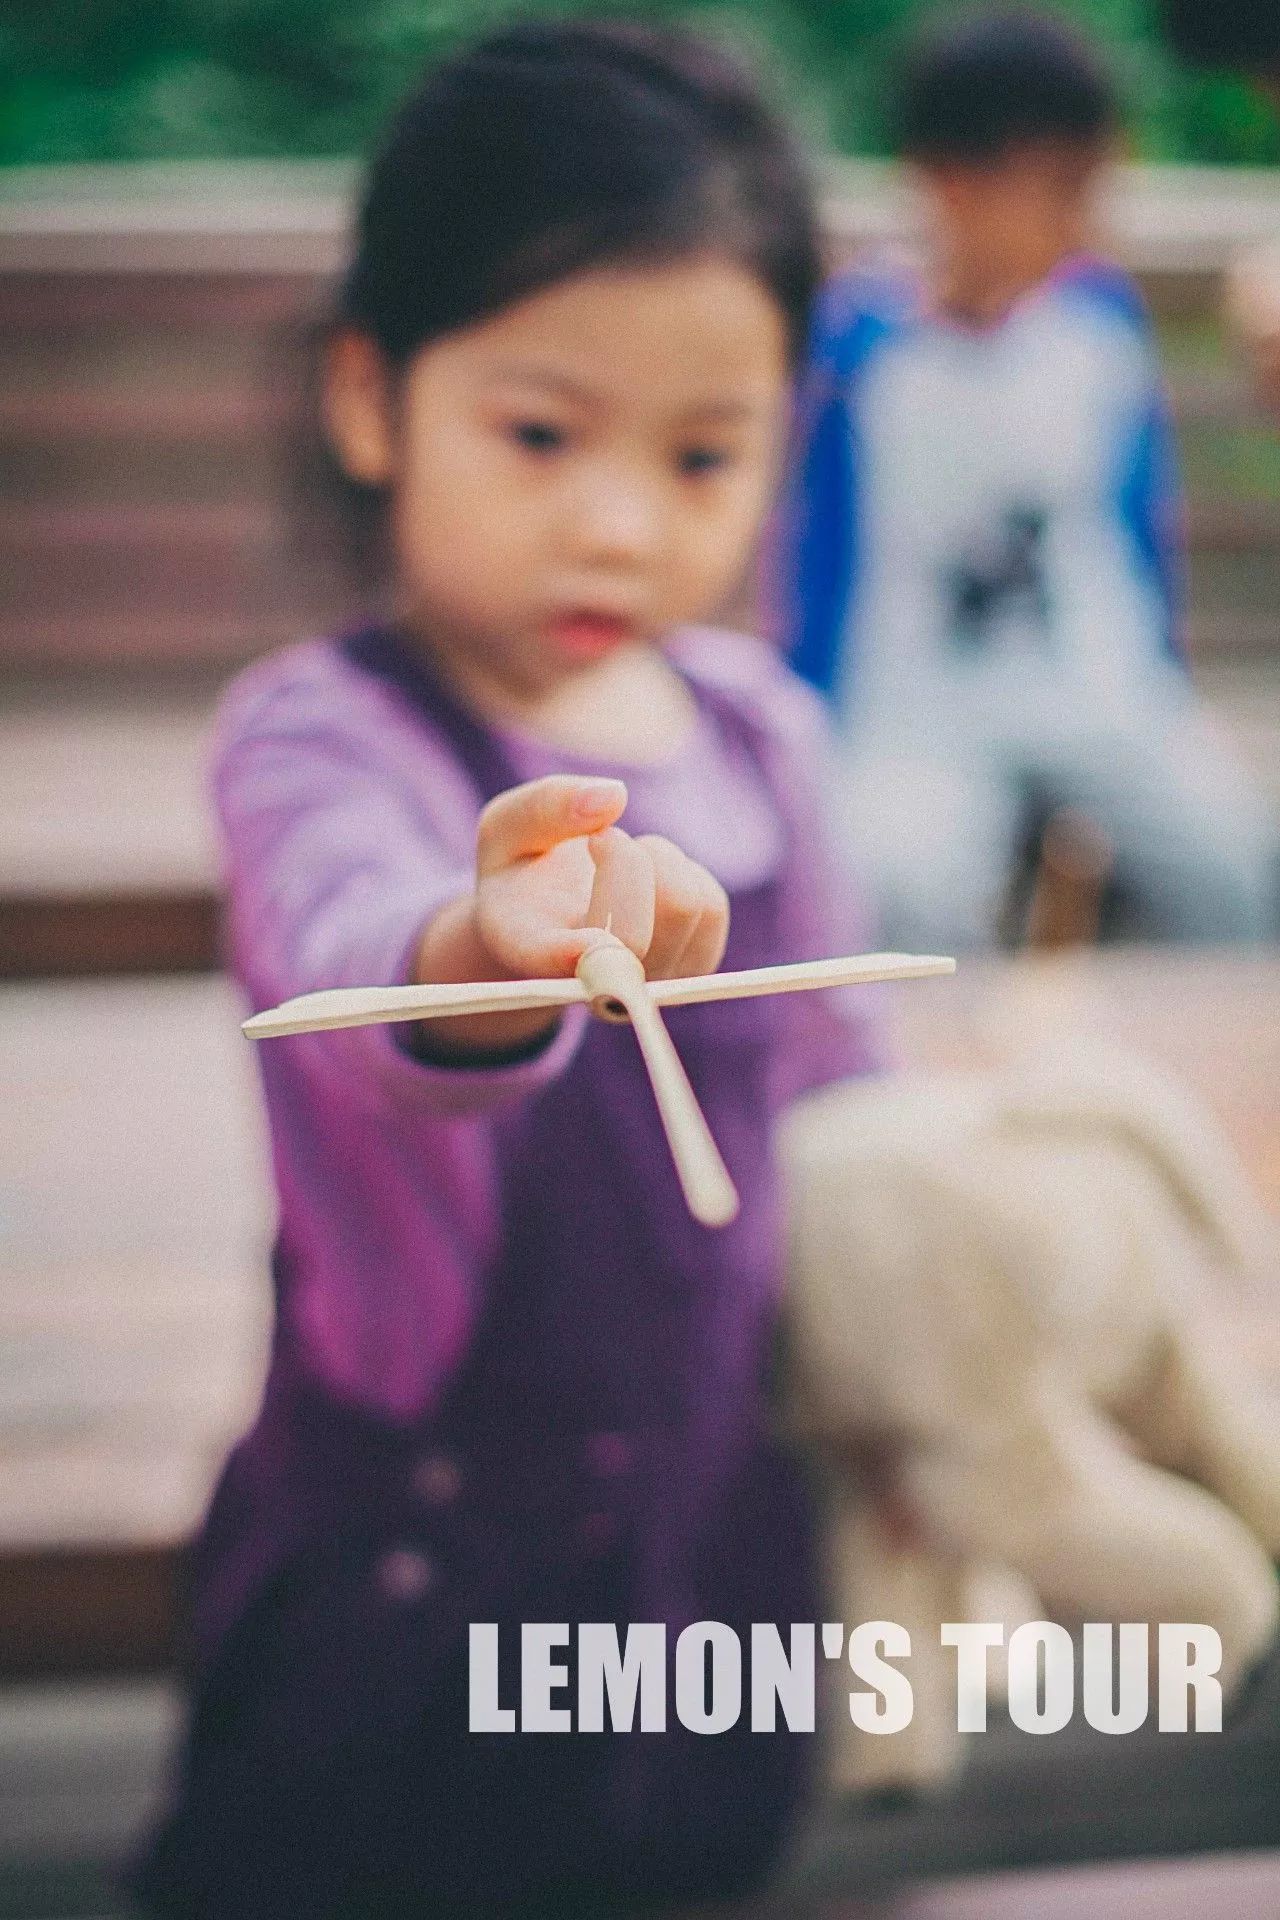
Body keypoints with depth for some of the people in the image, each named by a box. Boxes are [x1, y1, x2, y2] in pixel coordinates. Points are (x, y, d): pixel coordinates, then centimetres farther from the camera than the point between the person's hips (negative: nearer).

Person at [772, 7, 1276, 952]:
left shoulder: (1104, 314, 2)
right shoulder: (864, 340, -8)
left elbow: (1144, 518, 13)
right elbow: (817, 548, -2)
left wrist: (1167, 689, 13)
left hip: (1099, 691, 3)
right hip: (916, 716, -3)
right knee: (909, 894, -31)